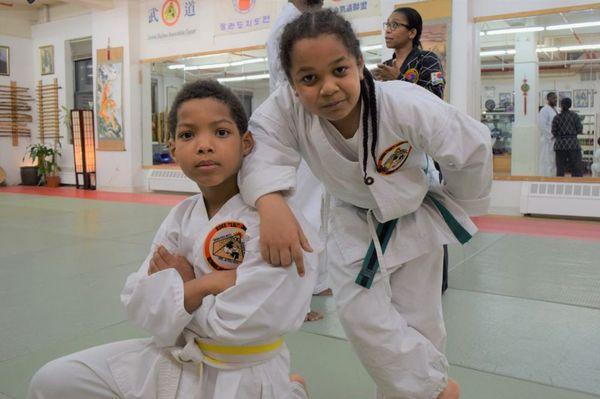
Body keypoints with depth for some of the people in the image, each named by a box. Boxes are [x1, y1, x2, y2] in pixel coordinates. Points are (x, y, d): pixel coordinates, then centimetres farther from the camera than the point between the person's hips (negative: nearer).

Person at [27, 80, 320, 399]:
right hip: (173, 358, 5)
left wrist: (178, 286, -12)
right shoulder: (181, 216, -3)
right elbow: (138, 303, -7)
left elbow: (242, 323, -26)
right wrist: (203, 284, -22)